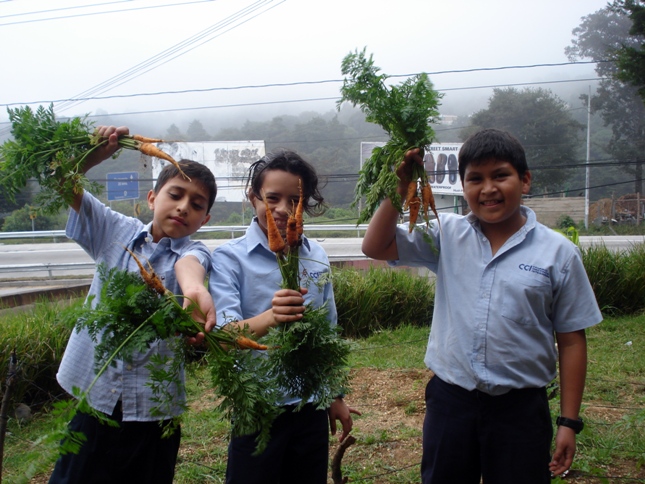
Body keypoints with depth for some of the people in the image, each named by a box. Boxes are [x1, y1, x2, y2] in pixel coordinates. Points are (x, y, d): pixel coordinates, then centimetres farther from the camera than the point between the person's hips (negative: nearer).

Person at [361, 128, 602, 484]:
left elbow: (571, 340, -2)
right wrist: (400, 187, -12)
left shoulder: (558, 253, -5)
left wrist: (569, 422, -1)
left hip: (520, 408, -2)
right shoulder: (447, 235, 0)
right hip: (449, 400, 2)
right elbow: (375, 247, -3)